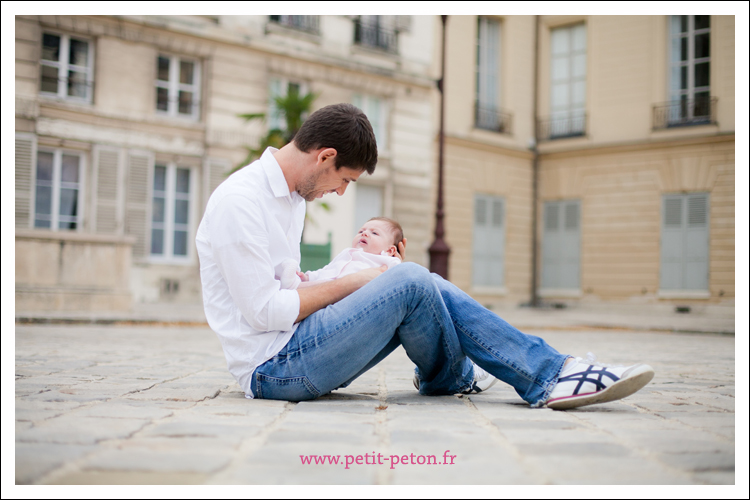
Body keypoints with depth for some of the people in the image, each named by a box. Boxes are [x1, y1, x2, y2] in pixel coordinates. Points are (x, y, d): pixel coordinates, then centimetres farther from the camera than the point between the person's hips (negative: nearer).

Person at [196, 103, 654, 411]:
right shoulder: (239, 201, -16)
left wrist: (367, 266, 7)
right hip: (271, 368, -9)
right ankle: (452, 377, 5)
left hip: (296, 351, 10)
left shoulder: (292, 194, 16)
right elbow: (264, 312, -20)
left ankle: (549, 373, 1)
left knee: (427, 287, -4)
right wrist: (350, 283, -10)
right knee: (408, 282, -21)